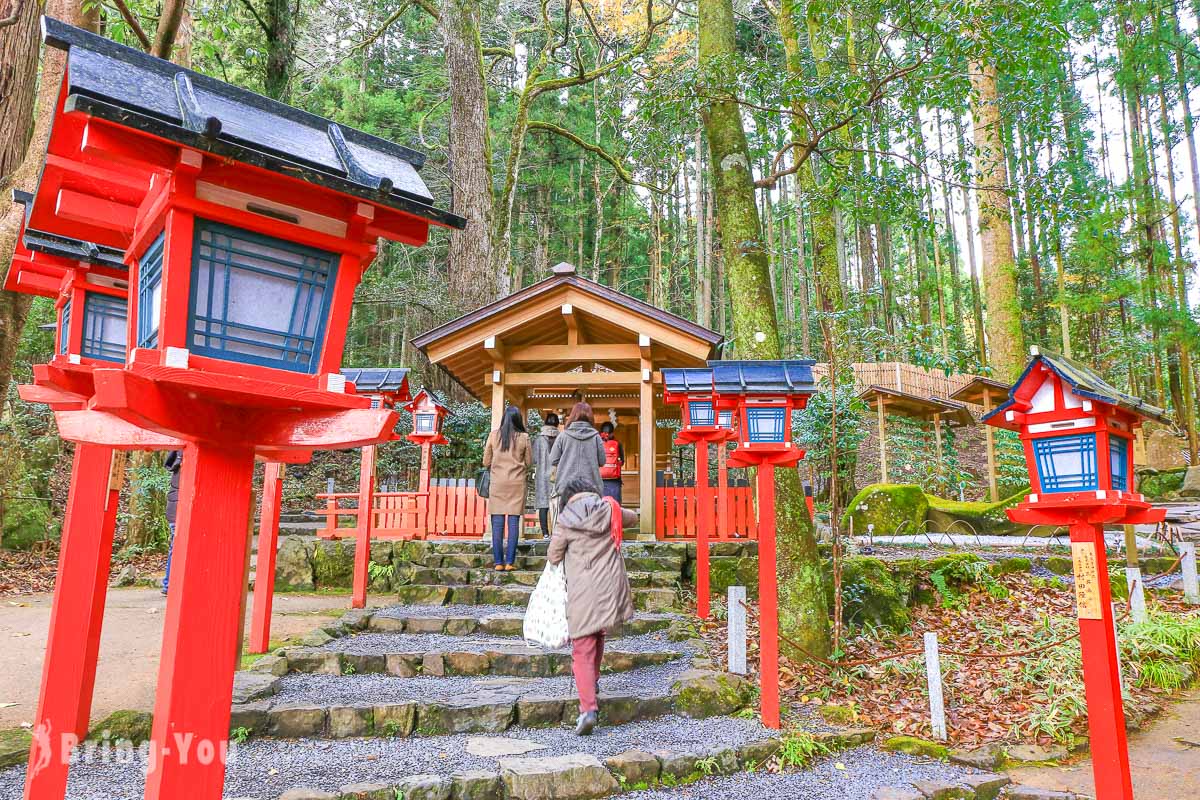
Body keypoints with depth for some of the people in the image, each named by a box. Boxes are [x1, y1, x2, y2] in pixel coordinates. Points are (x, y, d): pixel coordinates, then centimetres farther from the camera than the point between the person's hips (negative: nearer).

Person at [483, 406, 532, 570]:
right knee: (514, 522, 3)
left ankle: (499, 562, 3)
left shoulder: (493, 435, -1)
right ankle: (510, 562, 1)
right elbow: (529, 462, 4)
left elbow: (486, 462, 4)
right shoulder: (523, 437, -4)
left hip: (497, 483, 1)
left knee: (497, 523, 3)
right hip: (517, 483, -1)